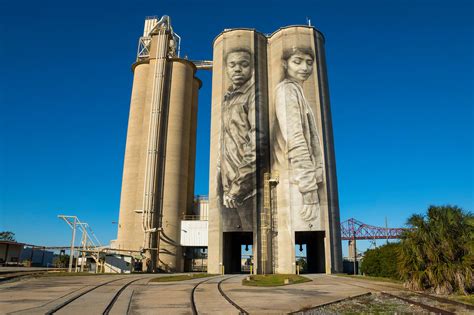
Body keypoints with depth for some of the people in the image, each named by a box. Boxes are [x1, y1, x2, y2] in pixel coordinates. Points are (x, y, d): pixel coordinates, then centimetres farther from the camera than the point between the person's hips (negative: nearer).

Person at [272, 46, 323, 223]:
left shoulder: (296, 91, 24)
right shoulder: (288, 88, -5)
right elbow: (295, 142, -18)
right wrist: (309, 190, -22)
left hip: (301, 184, 9)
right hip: (298, 186, -9)